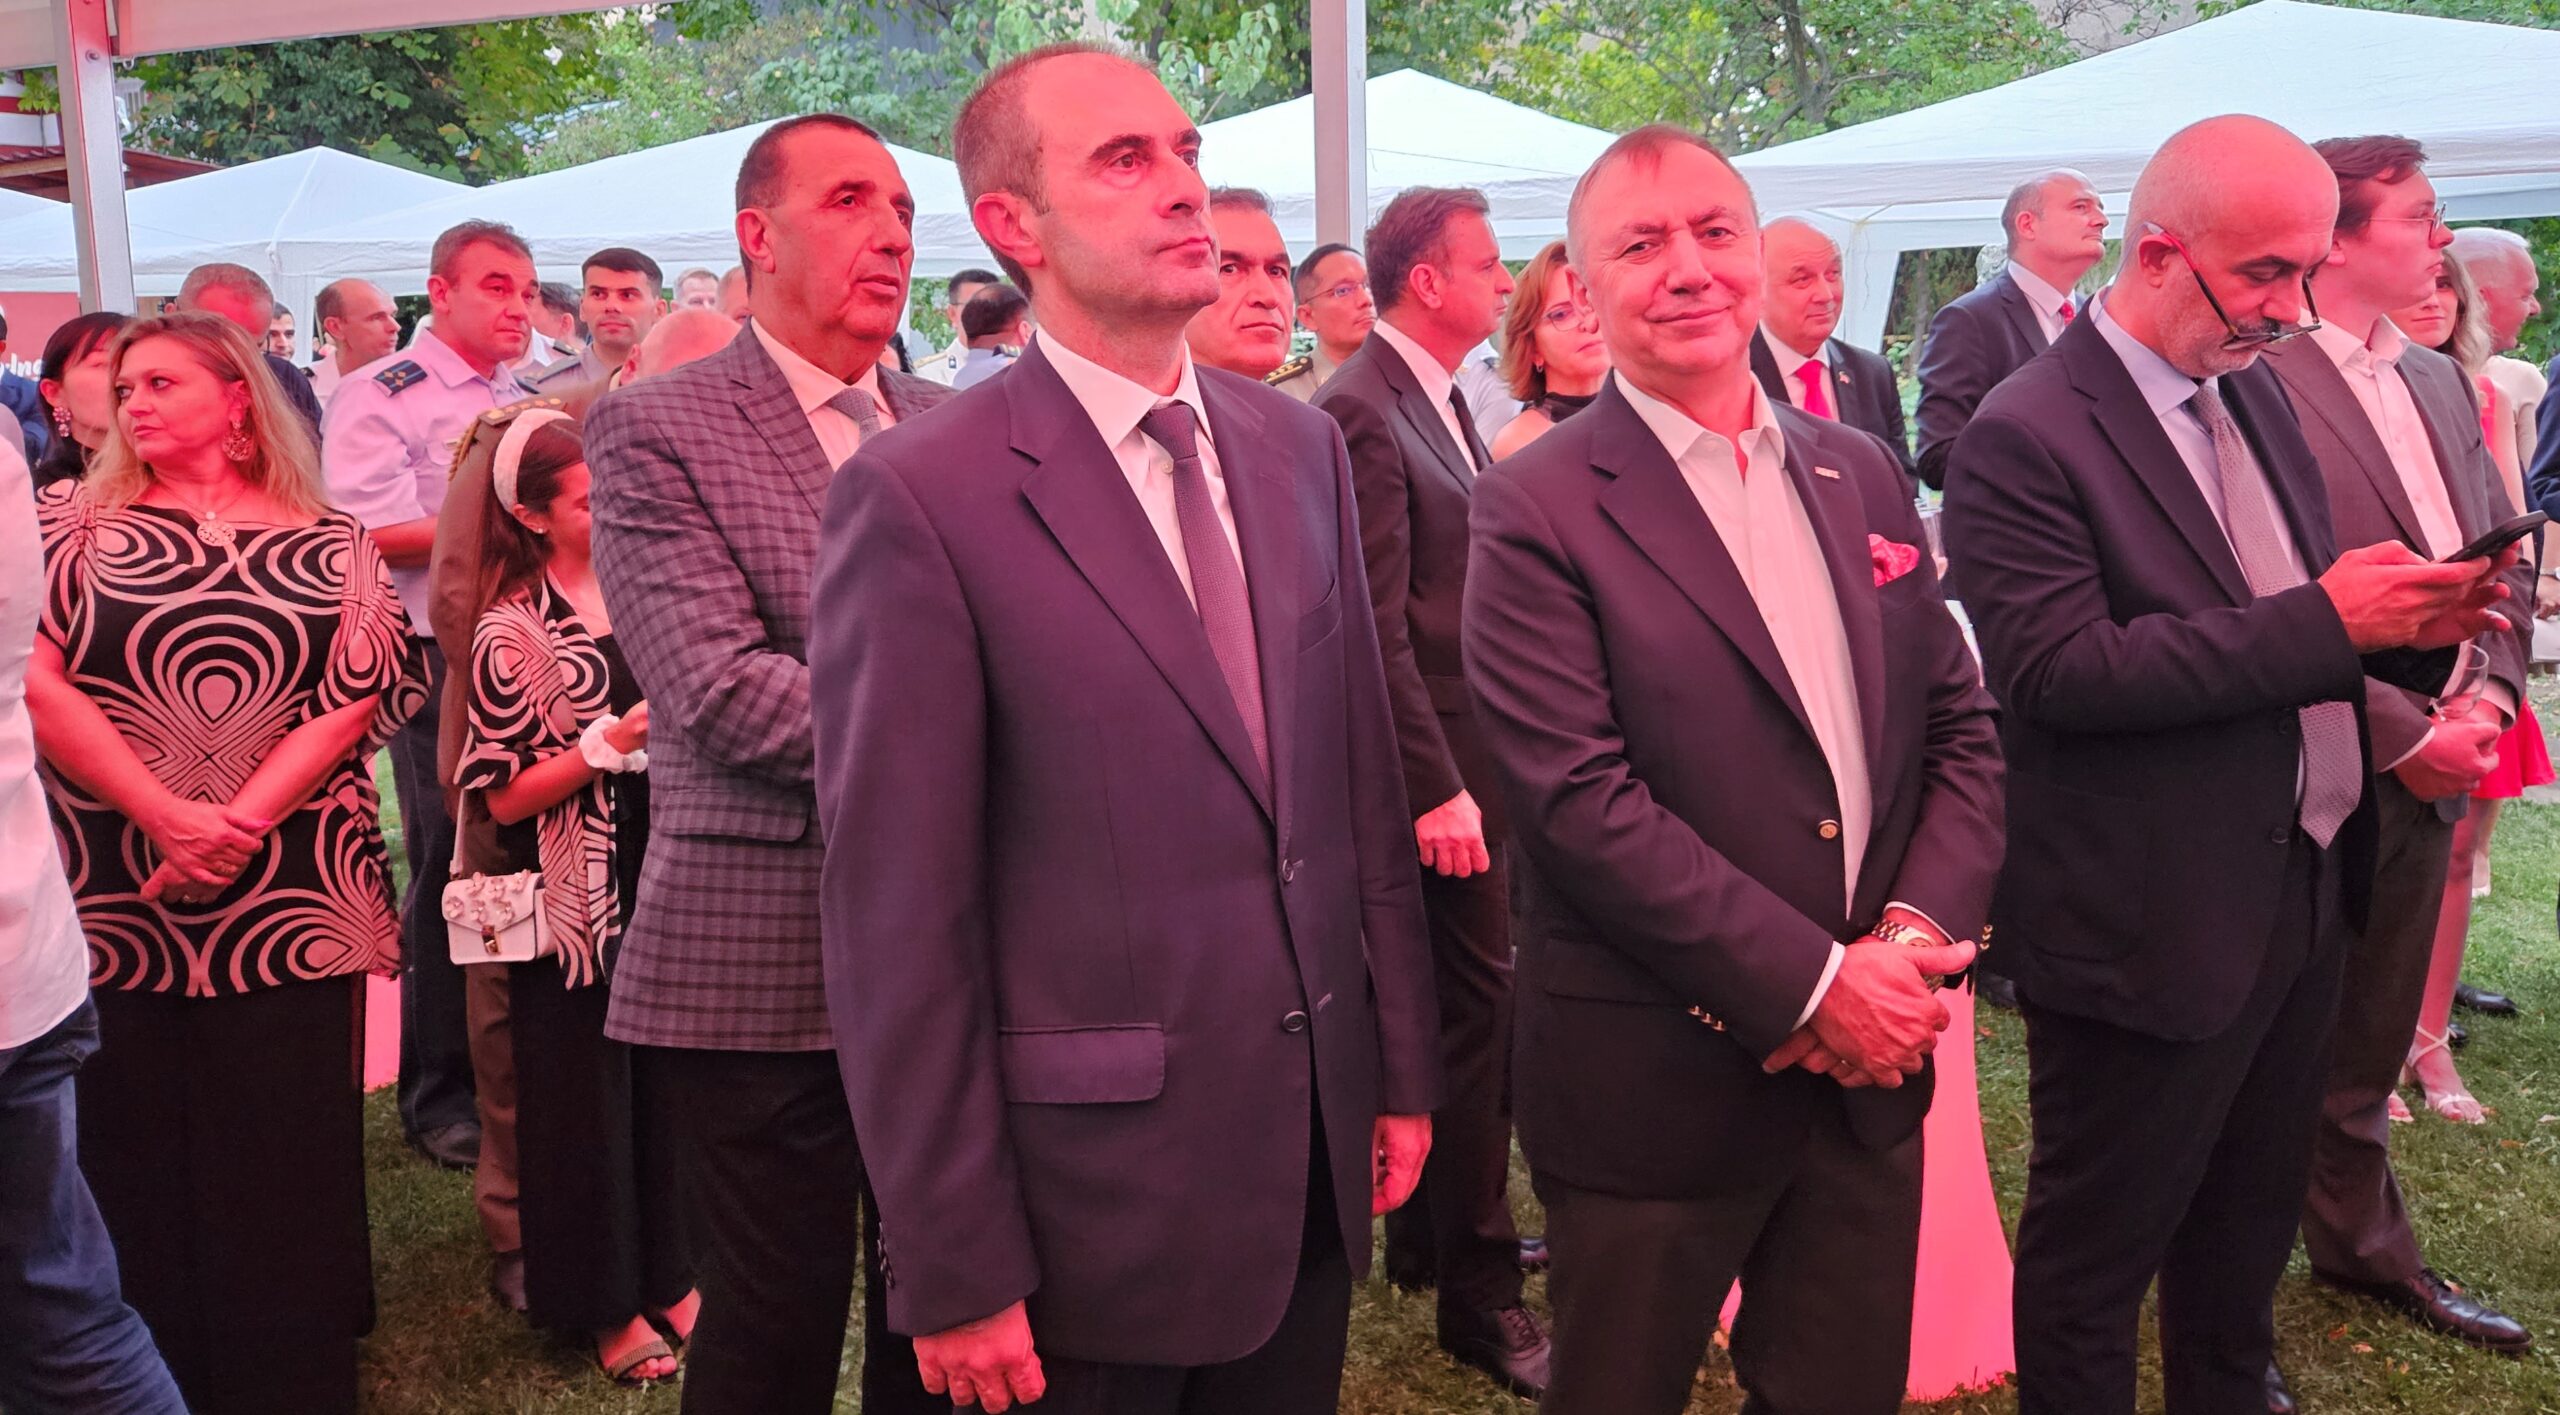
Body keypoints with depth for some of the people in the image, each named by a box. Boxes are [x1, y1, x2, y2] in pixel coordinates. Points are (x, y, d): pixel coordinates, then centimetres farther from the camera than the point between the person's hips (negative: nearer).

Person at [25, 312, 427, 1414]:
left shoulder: (328, 545, 7)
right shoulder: (76, 522, 8)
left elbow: (351, 701, -3)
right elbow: (38, 677, -4)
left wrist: (238, 825, -14)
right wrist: (167, 817, -13)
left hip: (289, 908, 0)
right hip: (112, 905, 1)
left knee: (286, 1158, 4)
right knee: (131, 1151, 5)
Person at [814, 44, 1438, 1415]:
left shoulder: (1298, 448, 5)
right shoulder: (919, 498, -14)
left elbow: (1363, 777, 11)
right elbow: (895, 916, -14)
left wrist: (1402, 1070, 11)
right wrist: (954, 1275, -12)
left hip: (1319, 1154, 6)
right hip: (1095, 1193, -5)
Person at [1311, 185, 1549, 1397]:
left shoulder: (1439, 398, 13)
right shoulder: (1362, 412, -17)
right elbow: (1377, 626, -21)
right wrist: (1437, 787, -23)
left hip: (1477, 754, 9)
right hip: (1438, 763, -9)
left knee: (1471, 1006, 18)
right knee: (1475, 1010, -1)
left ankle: (1431, 1236, 34)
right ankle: (1480, 1291, 12)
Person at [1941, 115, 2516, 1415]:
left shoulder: (2249, 389, 10)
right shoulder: (2026, 437, -17)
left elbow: (2277, 632, 16)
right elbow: (2057, 670, -26)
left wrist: (2408, 623, -6)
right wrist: (2321, 620, -26)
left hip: (2305, 891, 9)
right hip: (2151, 926, -8)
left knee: (2252, 1219, 24)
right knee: (2095, 1260, 8)